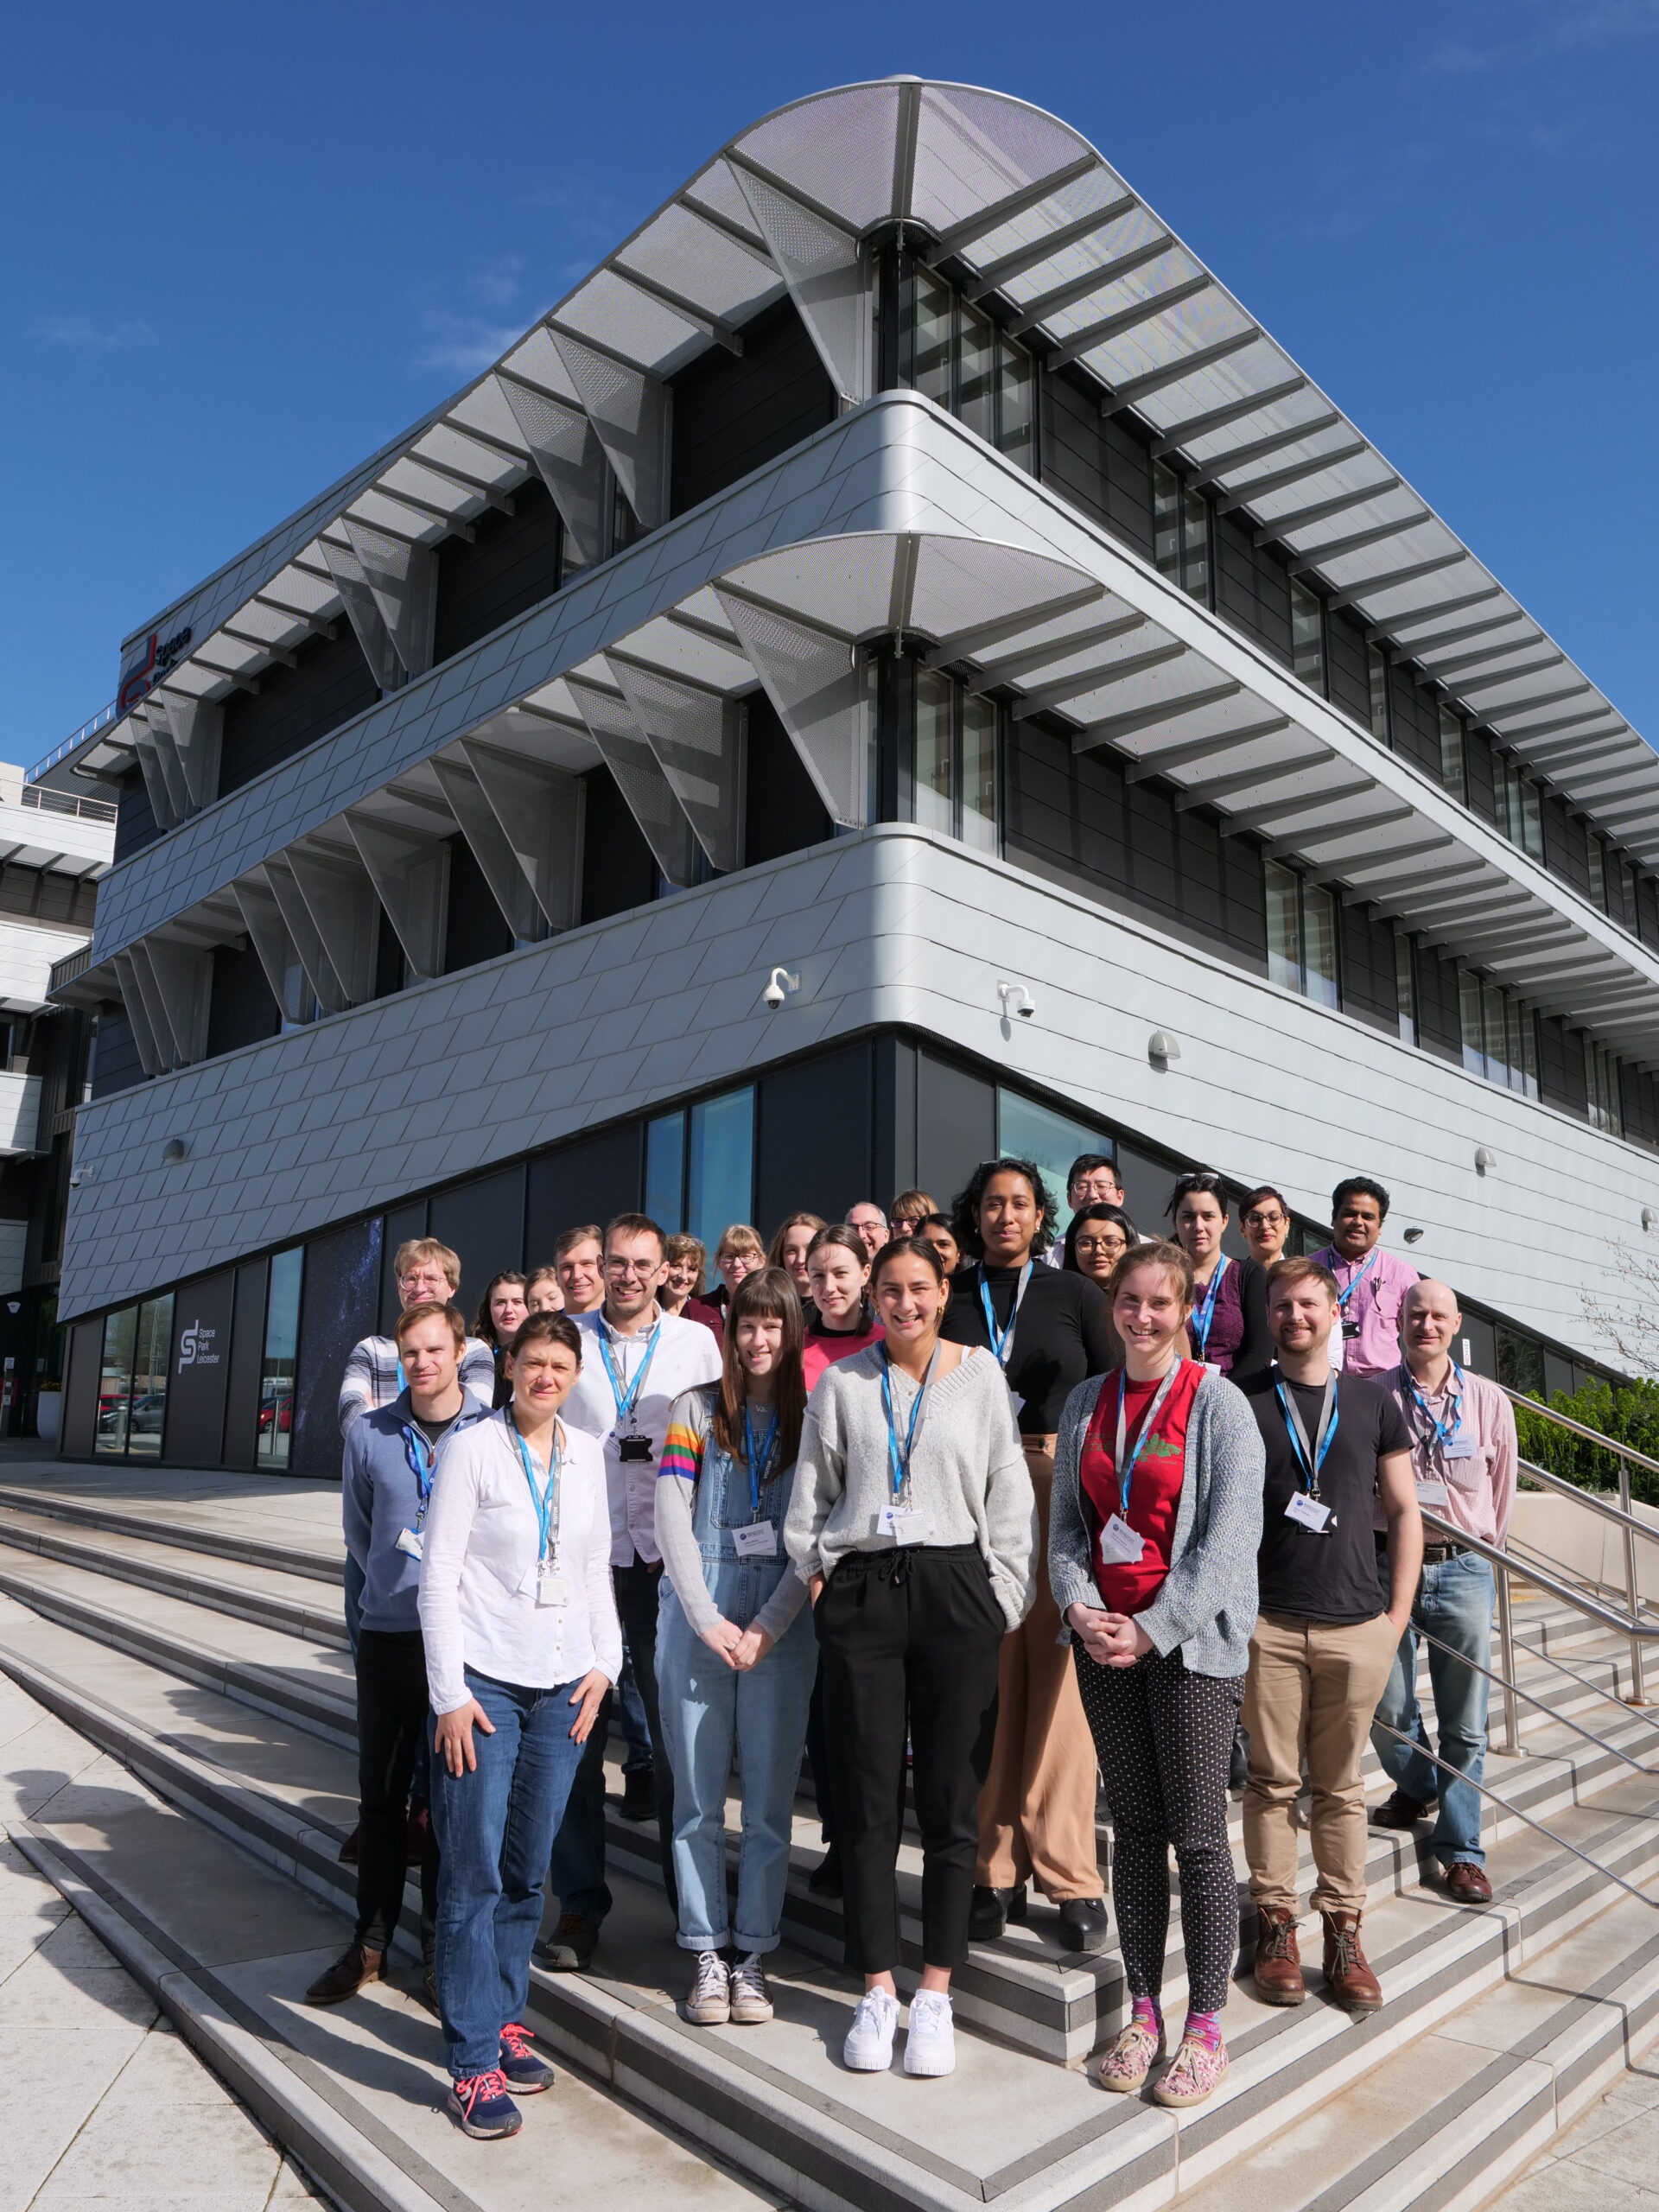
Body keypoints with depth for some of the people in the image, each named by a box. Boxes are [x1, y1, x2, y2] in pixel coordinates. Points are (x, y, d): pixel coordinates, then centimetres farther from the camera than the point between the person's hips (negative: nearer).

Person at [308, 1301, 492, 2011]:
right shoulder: (369, 1434, 0)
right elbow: (357, 1527, 13)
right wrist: (391, 1586, 10)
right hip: (387, 1635, 2)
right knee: (380, 1792, 13)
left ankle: (440, 1945, 24)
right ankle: (370, 1939, 28)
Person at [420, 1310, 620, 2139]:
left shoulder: (586, 1455, 8)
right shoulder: (473, 1448, -6)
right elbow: (439, 1573, -7)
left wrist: (604, 1663, 6)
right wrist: (451, 1693, -10)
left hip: (562, 1686, 4)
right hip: (483, 1680, -4)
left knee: (528, 1870, 12)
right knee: (474, 1872, -1)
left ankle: (502, 2019, 29)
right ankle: (472, 2063, 9)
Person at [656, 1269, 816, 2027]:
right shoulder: (697, 1409, 5)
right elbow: (672, 1520, 0)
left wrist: (767, 1627, -9)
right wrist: (708, 1620, -8)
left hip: (782, 1625, 0)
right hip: (697, 1616, 0)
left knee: (770, 1795, 5)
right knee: (697, 1796, 5)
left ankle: (753, 1953, 18)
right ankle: (706, 1955, 17)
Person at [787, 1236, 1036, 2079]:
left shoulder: (980, 1374, 4)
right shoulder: (841, 1382, 6)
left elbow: (1008, 1495, 5)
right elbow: (810, 1495, 12)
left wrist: (999, 1599, 0)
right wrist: (818, 1572, 4)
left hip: (953, 1590, 0)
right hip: (860, 1594, 1)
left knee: (950, 1802, 5)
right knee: (867, 1798, 6)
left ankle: (935, 1994, 18)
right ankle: (877, 1991, 20)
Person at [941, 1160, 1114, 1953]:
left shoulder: (1075, 1294, 9)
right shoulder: (951, 1300, 10)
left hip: (1062, 1491, -1)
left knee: (1062, 1679, -3)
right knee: (988, 1682, 2)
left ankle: (1070, 1875, 7)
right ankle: (995, 1871, 12)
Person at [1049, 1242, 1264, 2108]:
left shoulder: (1218, 1402, -6)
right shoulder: (1086, 1402, 9)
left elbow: (1228, 1537, -12)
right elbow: (1065, 1521, 11)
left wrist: (1153, 1629, -15)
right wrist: (1079, 1605, -6)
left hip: (1189, 1642, -4)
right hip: (1103, 1639, 5)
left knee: (1198, 1835, 1)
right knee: (1133, 1827, 12)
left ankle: (1204, 2030, 15)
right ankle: (1143, 2013, 23)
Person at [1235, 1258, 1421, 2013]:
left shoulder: (1371, 1400, 7)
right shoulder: (1240, 1401, 3)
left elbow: (1403, 1510, 10)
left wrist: (1399, 1611, 4)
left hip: (1356, 1625, 1)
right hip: (1267, 1623, -1)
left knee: (1340, 1786, 10)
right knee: (1272, 1781, 4)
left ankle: (1343, 1931, 20)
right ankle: (1275, 1923, 17)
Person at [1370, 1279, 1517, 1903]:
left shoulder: (1489, 1401, 4)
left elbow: (1502, 1489, 15)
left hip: (1464, 1570, 1)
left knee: (1465, 1722, 5)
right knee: (1387, 1707, 5)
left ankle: (1460, 1850, 17)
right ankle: (1417, 1787, 36)